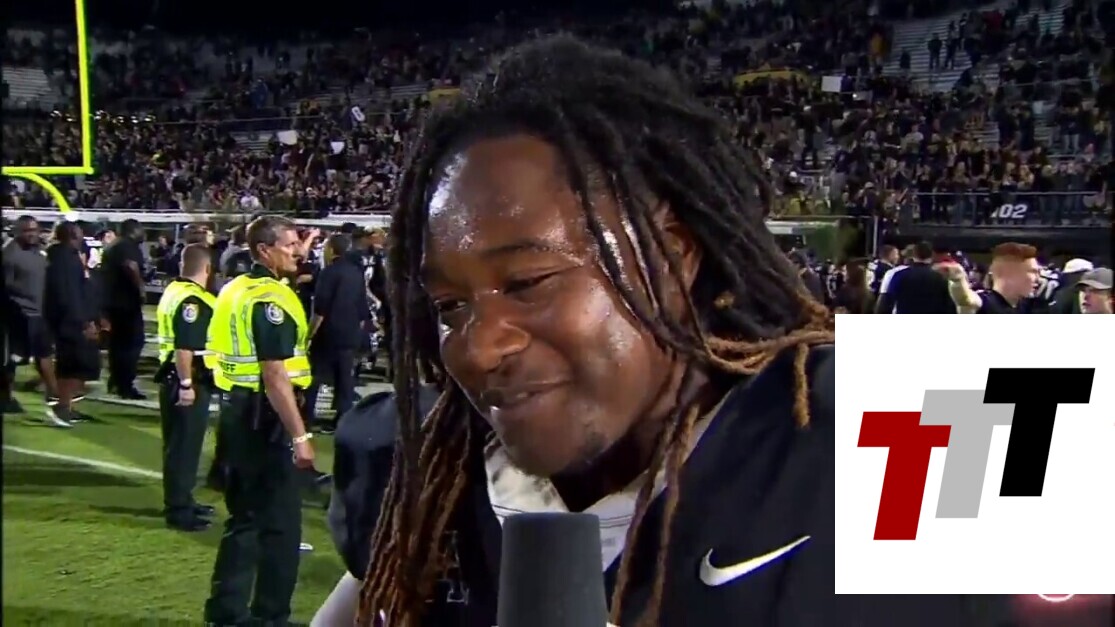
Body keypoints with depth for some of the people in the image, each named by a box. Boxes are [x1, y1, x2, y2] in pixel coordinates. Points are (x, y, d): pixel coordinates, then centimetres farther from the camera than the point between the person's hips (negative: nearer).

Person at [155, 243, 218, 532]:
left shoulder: (175, 290, 12)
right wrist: (186, 384, -24)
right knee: (184, 447, -4)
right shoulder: (191, 300, -19)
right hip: (187, 382, -10)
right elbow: (185, 347, -26)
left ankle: (181, 501, 28)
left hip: (173, 377, 10)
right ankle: (178, 510, 2)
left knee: (180, 445, 18)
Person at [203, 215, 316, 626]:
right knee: (280, 520, 1)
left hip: (237, 410, 10)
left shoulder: (236, 289, 12)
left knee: (245, 517, 17)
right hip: (263, 416, -10)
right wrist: (299, 435, -24)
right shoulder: (269, 299, -18)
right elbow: (275, 376, -23)